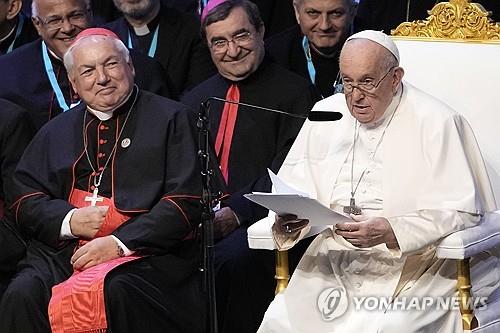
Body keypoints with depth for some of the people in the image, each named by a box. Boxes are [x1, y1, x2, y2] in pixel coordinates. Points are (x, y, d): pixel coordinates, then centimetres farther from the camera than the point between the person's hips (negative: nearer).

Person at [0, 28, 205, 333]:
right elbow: (26, 201, 19)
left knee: (113, 292, -37)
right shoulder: (56, 132, 22)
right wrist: (70, 220, -3)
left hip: (143, 252, -3)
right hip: (63, 252, 4)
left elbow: (184, 202, -1)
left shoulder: (171, 119, 8)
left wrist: (119, 243, -12)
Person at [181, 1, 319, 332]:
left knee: (229, 259, -35)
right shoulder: (197, 99, 21)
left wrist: (237, 212, -18)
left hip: (258, 220, -4)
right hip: (202, 220, 5)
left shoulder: (294, 92, 3)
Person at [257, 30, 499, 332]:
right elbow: (294, 186, 12)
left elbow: (462, 211, -12)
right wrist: (291, 215, -13)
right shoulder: (326, 113, 11)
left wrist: (390, 231, -24)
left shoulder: (436, 123, -6)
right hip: (334, 260, 5)